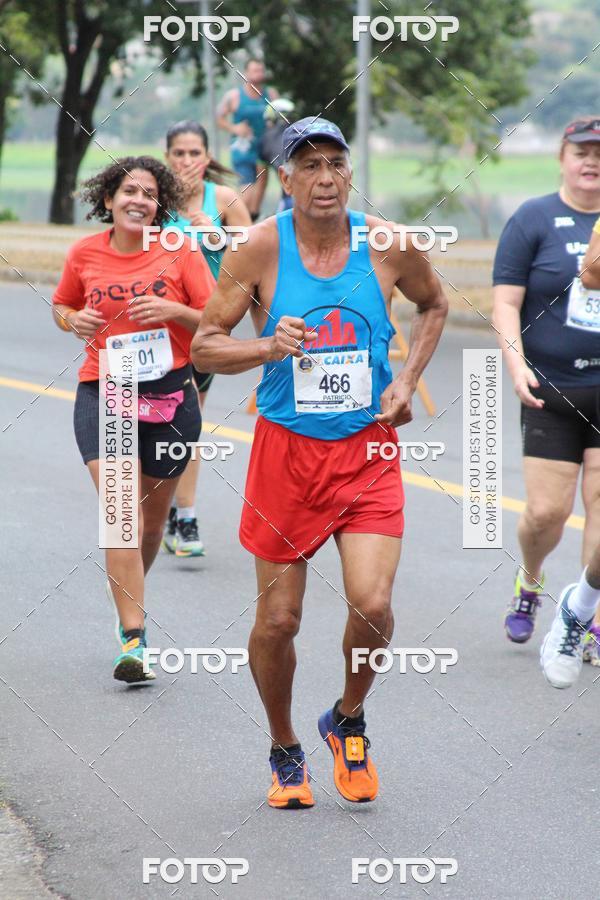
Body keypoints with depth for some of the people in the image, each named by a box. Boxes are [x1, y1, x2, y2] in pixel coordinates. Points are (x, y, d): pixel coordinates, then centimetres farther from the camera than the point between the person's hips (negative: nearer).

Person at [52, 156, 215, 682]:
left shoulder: (180, 253, -3)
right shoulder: (85, 255, 2)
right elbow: (62, 305, 19)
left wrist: (174, 311, -18)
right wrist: (75, 320, -4)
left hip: (169, 396, 1)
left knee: (154, 514, 14)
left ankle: (127, 589, 45)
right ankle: (133, 639, -18)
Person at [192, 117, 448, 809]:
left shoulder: (387, 246, -3)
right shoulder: (260, 248, -7)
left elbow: (434, 306, 18)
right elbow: (203, 345, -2)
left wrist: (407, 380, 4)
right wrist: (268, 346, -19)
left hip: (368, 451, 0)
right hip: (285, 448, 0)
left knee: (372, 604, -15)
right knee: (278, 620, 4)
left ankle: (348, 720, 15)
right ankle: (284, 750, 29)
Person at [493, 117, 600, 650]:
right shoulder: (534, 220, -2)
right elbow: (506, 302, -5)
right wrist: (516, 362, -17)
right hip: (550, 391, -2)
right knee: (547, 510, -3)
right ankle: (529, 581, 29)